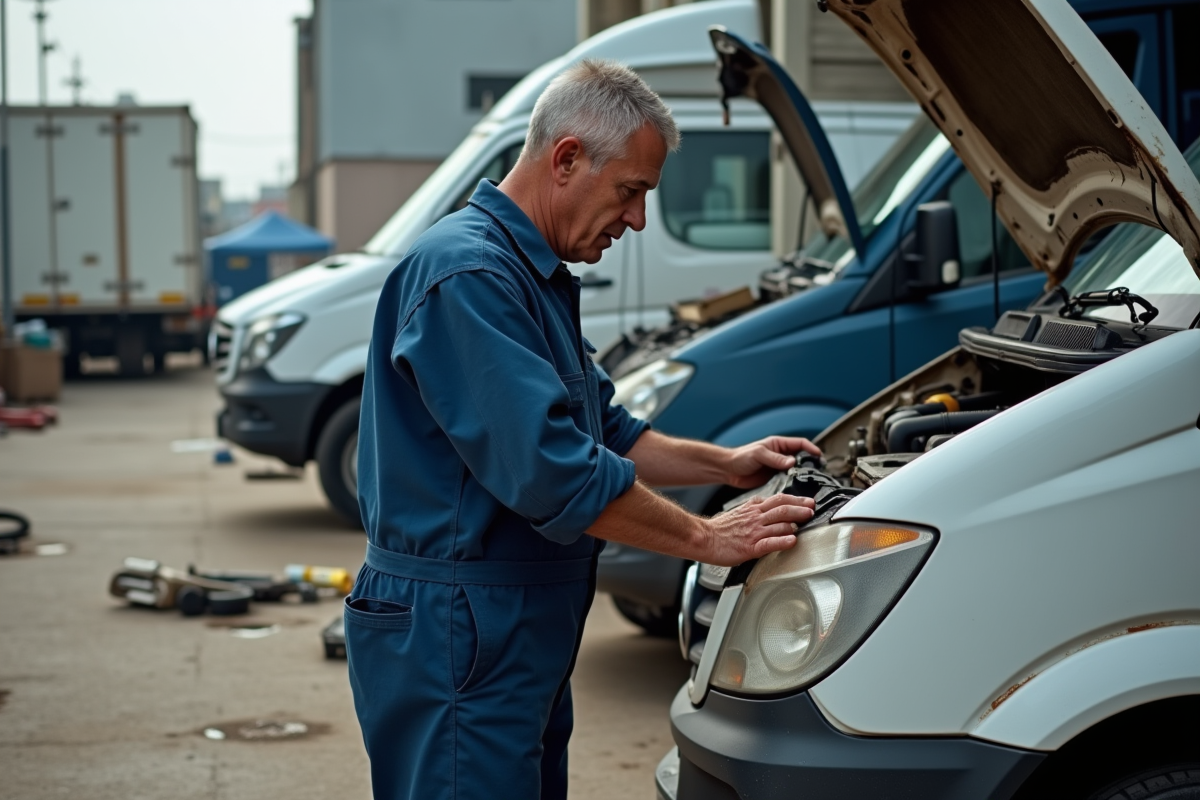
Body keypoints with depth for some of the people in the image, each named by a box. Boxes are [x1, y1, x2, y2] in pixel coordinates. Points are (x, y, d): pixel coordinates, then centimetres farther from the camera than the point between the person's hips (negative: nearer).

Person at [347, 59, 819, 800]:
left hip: (521, 634, 11)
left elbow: (605, 432, 24)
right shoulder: (469, 274, -19)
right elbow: (551, 470, -26)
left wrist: (723, 464, 11)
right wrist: (706, 538, -18)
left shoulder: (537, 278, 15)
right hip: (453, 635, -11)